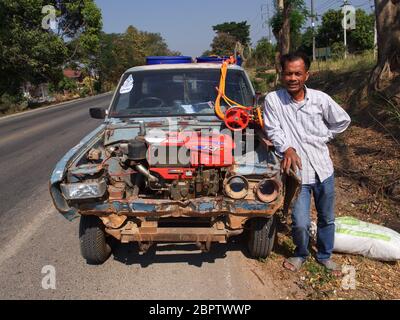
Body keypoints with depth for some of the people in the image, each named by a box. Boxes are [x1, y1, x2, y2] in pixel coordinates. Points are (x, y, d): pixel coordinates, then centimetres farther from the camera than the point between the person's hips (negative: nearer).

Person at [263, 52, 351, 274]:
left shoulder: (320, 99, -2)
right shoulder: (273, 99, -7)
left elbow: (343, 121, 12)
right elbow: (273, 130, -11)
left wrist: (323, 138, 6)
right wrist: (287, 149, -27)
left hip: (323, 169, 3)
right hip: (297, 172, -3)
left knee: (327, 219, 17)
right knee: (300, 223, -6)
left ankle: (325, 255, 41)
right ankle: (301, 254, 26)